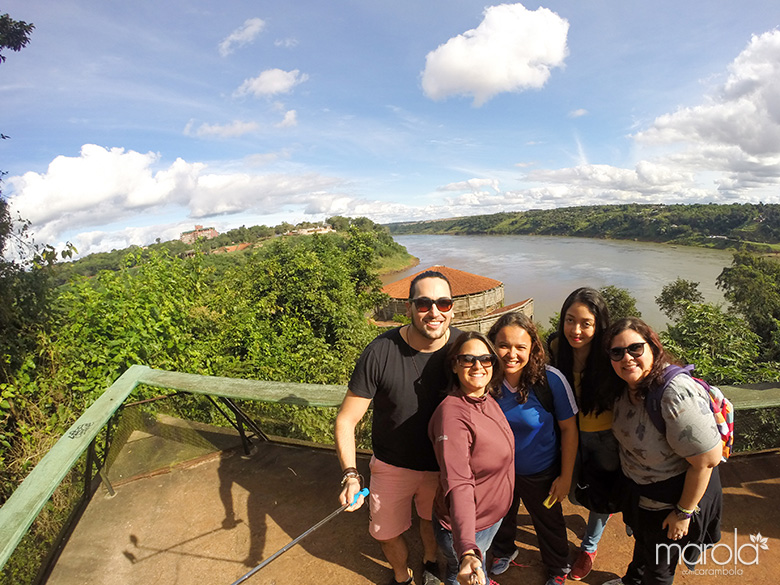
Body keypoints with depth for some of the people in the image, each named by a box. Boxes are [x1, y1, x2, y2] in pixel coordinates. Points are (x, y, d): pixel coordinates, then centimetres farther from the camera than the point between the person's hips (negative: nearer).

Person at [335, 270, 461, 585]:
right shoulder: (379, 352, -27)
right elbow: (346, 419, -19)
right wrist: (350, 474, -30)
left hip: (444, 464, 2)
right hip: (393, 465, -1)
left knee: (433, 520, 28)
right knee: (387, 532, 21)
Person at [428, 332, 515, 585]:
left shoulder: (489, 400, -5)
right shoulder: (452, 414, -31)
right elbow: (457, 484, -37)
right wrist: (467, 552, -46)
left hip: (494, 516, 8)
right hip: (464, 527, -8)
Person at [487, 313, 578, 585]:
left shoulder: (550, 380, -28)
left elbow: (569, 429, -14)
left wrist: (565, 476, -9)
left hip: (540, 473, -2)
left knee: (549, 523, 24)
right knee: (501, 516, 28)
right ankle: (503, 551, 61)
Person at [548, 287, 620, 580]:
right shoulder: (556, 348, -17)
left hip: (606, 437, -2)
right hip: (571, 433, 3)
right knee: (575, 494, 19)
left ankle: (589, 546, 48)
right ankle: (605, 506, 54)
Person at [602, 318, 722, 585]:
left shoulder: (676, 395, -37)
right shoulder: (628, 385, -11)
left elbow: (707, 460, -30)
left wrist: (683, 513, -20)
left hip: (675, 492, -7)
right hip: (640, 487, 7)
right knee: (642, 541, 34)